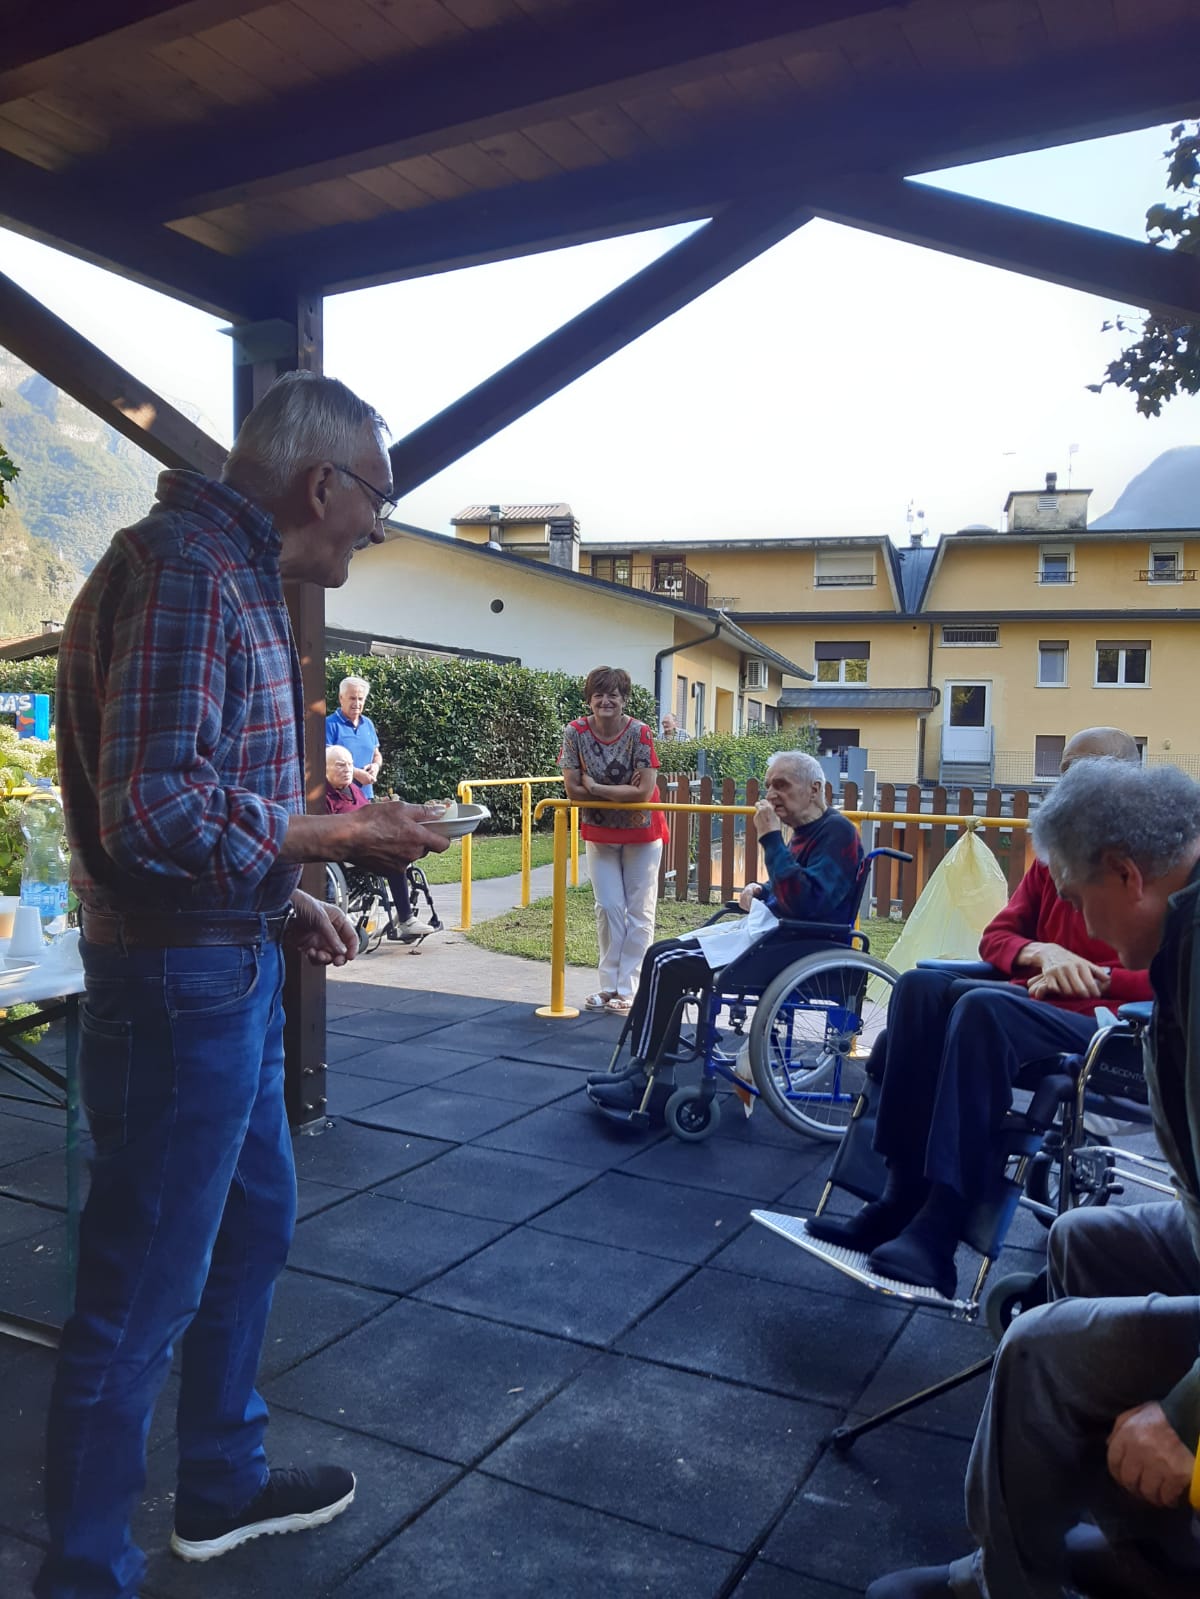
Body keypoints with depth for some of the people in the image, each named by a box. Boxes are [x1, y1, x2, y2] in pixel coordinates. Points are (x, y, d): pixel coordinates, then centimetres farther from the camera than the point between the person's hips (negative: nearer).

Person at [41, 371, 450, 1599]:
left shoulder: (237, 572, 12)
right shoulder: (186, 569, -19)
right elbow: (153, 816, -27)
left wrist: (286, 901, 10)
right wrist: (337, 834, -17)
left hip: (234, 969, 11)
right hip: (182, 983, -11)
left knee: (253, 1226, 23)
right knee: (141, 1294, 4)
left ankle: (223, 1486, 43)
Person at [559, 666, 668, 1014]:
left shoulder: (639, 733, -20)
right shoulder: (575, 732, -13)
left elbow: (644, 791, -25)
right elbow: (572, 790, -14)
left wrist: (596, 788, -20)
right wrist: (622, 791, -16)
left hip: (640, 832, -2)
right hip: (599, 832, 2)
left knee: (638, 912, 2)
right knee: (608, 909, 6)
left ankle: (627, 989, 11)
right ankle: (609, 985, 17)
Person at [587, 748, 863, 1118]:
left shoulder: (837, 832, -14)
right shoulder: (807, 832, 15)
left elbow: (805, 900, -27)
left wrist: (770, 838, -24)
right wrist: (759, 891, 6)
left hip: (795, 955, -10)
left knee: (667, 963, -14)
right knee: (665, 958, 5)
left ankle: (645, 1083, -4)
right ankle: (644, 1071, 4)